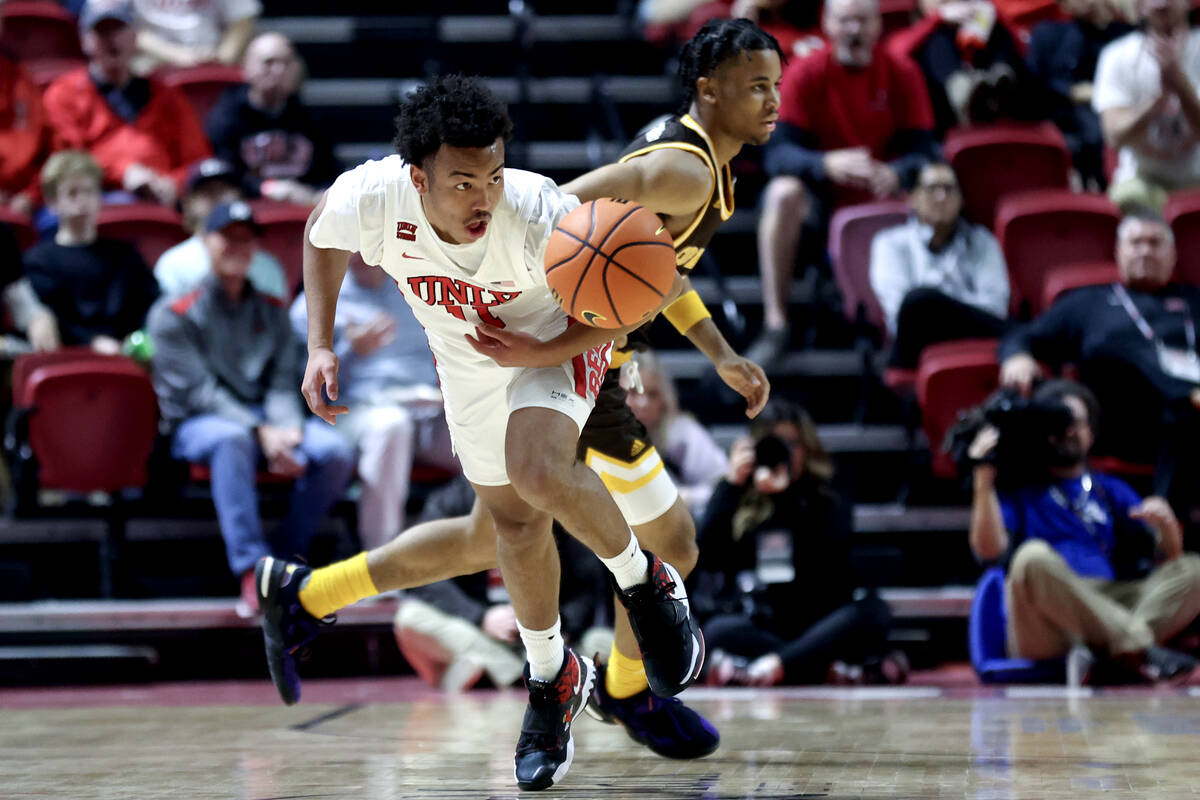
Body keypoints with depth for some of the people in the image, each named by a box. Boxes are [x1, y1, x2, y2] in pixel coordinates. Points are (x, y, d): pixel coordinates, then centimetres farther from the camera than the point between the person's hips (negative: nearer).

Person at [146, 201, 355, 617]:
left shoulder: (272, 312, 16)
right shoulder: (173, 315, 0)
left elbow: (283, 384, 7)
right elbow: (200, 392, -10)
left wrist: (289, 431, -17)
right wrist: (260, 431, -23)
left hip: (267, 422, 5)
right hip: (197, 425, -4)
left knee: (335, 451, -24)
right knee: (232, 439, -41)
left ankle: (284, 558, -14)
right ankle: (253, 572, -47)